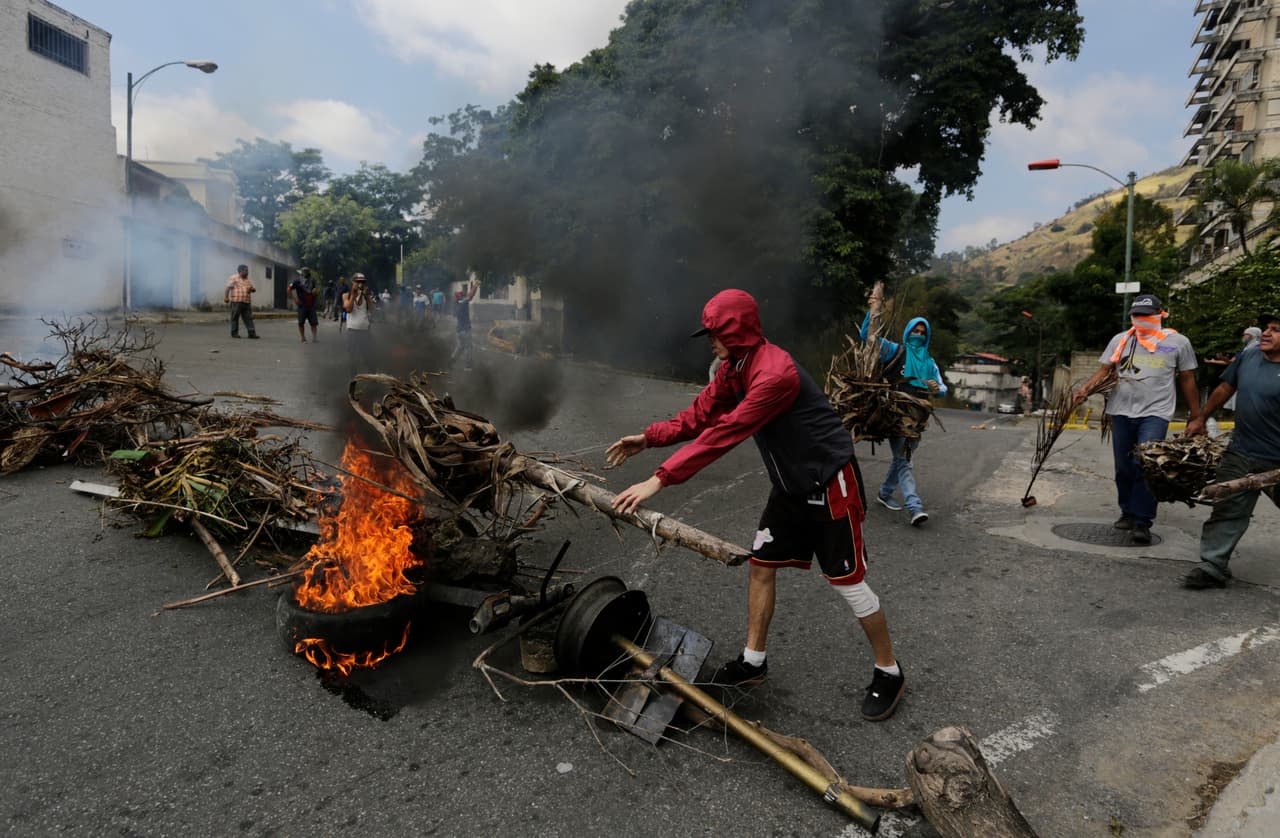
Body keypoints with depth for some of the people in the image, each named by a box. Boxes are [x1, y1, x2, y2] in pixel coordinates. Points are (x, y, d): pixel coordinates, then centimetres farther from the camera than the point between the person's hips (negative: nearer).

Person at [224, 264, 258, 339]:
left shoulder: (248, 280, 18)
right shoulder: (233, 278, 1)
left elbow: (253, 289, 21)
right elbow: (228, 288, -5)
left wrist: (252, 289, -4)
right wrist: (226, 297, -15)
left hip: (247, 302, 5)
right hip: (236, 301, -5)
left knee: (248, 318, 0)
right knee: (235, 317, 1)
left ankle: (252, 333, -2)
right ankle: (234, 333, 7)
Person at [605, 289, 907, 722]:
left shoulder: (774, 373, -30)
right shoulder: (734, 368, 1)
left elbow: (723, 434, -34)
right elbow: (701, 414, 4)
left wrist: (660, 479, -34)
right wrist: (648, 438, -8)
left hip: (831, 483, -9)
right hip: (791, 484, 9)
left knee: (849, 582, 1)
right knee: (761, 564, 11)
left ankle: (889, 673, 21)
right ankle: (754, 661, 26)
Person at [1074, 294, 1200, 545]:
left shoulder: (1178, 342, 5)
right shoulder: (1120, 340, 9)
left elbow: (1187, 379, 9)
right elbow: (1104, 370, 4)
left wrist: (1195, 414, 9)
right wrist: (1085, 388, -14)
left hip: (1155, 413, -3)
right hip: (1121, 412, 3)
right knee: (1124, 467, 10)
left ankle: (1141, 522, -9)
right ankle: (1128, 512, 26)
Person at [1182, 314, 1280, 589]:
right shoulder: (1248, 356, 4)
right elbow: (1225, 388, 17)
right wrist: (1201, 419, 22)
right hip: (1240, 453, 4)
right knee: (1227, 511, 3)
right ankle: (1212, 566, 5)